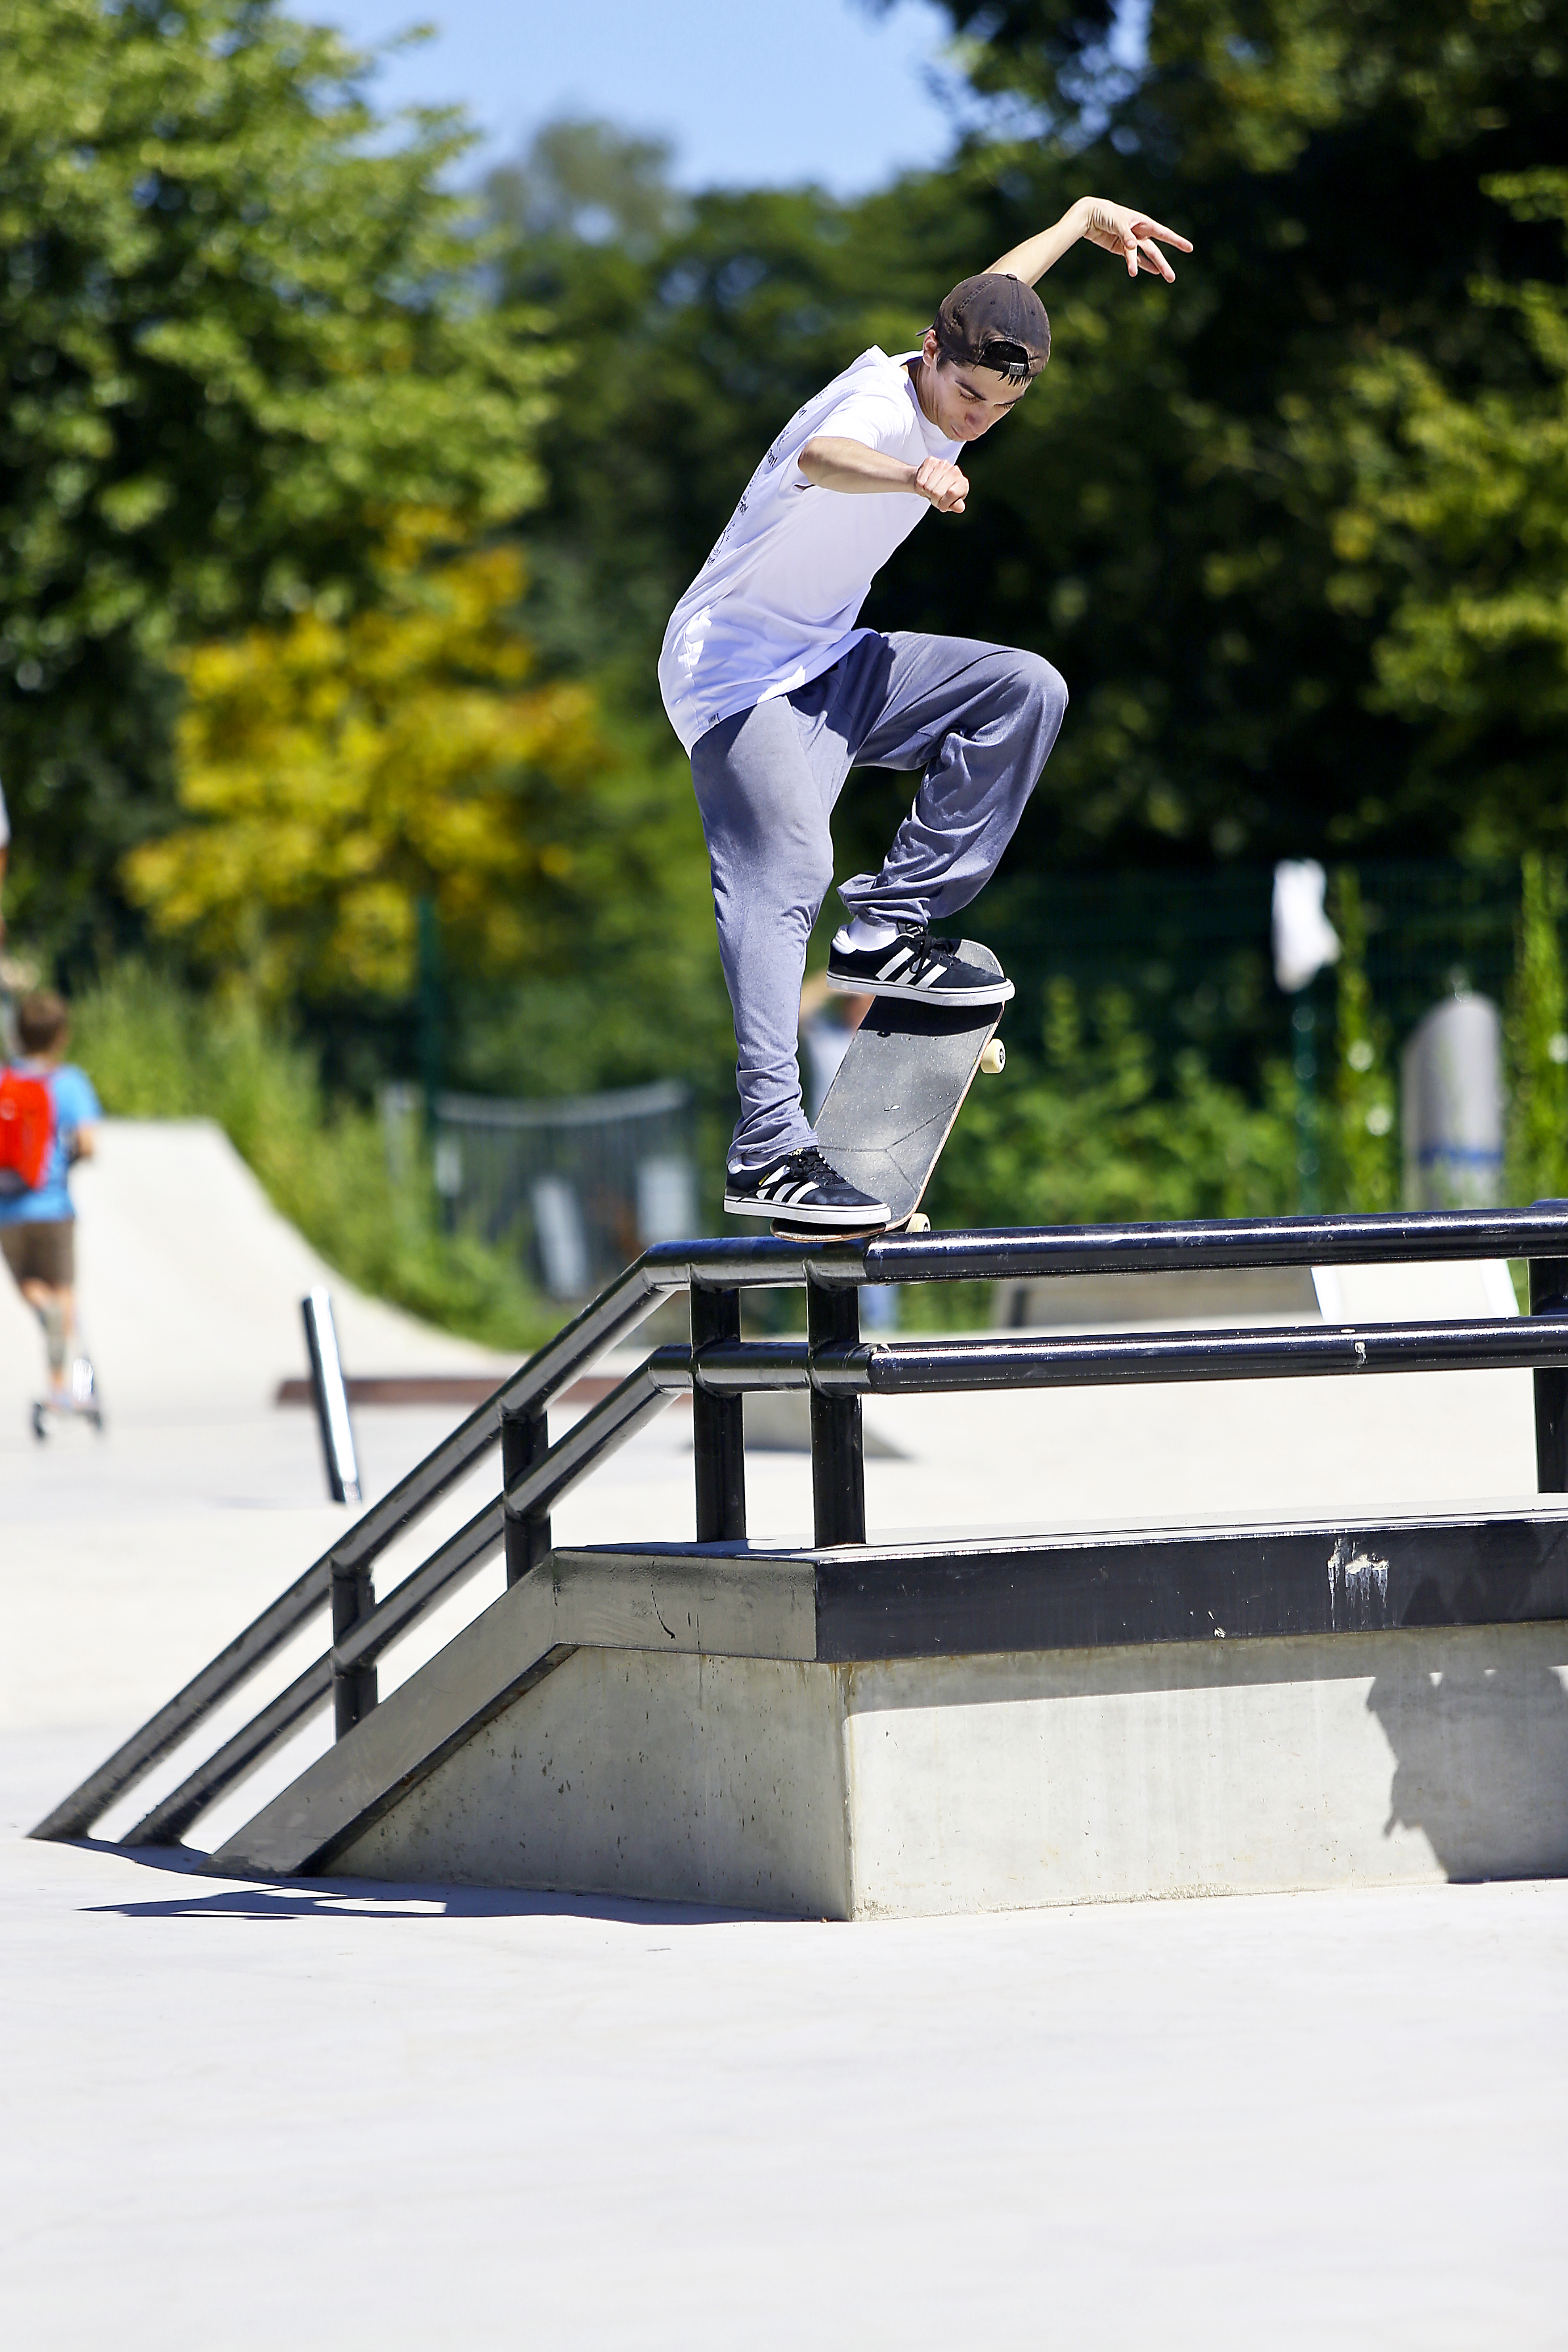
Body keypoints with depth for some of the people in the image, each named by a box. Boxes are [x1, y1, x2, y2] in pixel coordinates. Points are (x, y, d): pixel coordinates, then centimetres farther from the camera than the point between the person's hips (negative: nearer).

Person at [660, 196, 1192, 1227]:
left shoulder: (950, 378, 1)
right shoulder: (879, 402, -26)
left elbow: (997, 287, 25)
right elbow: (823, 456, -53)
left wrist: (1085, 218, 36)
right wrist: (914, 475, -73)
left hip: (831, 666, 9)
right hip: (739, 675, -9)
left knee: (1027, 689, -2)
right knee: (785, 871, -26)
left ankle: (889, 927, 1)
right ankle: (769, 1149, -34)